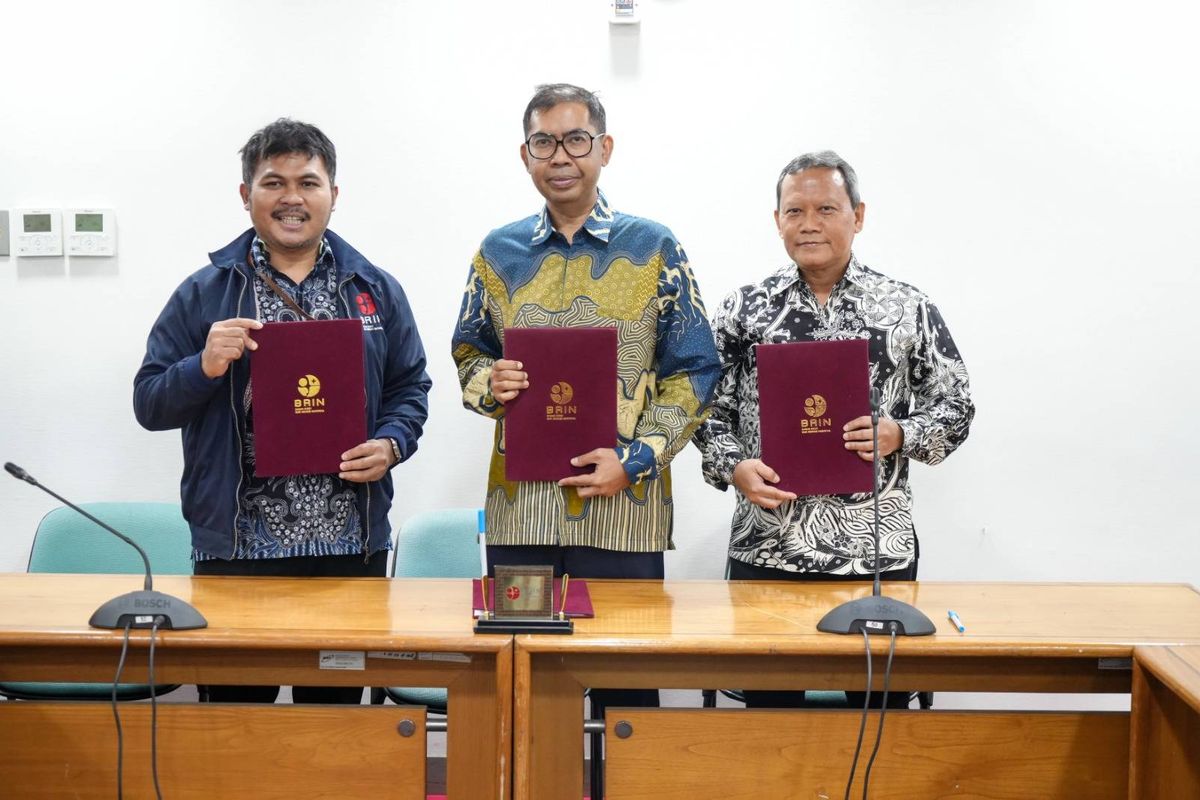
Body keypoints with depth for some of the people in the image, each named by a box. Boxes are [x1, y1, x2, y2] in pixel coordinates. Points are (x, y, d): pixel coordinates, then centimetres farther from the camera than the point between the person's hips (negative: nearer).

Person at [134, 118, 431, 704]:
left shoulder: (376, 291, 10)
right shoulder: (204, 294, 4)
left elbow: (410, 387, 14)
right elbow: (149, 403, 4)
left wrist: (391, 445, -6)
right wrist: (204, 367, -15)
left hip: (350, 545, 2)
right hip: (236, 545, -1)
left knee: (337, 704, 10)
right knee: (236, 706, 4)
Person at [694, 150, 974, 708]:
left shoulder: (909, 310, 4)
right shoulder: (743, 311, 6)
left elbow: (955, 406, 7)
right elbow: (711, 411, 8)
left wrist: (900, 435, -11)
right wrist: (734, 468, -10)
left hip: (879, 552, 0)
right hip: (766, 549, 0)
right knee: (770, 700, 7)